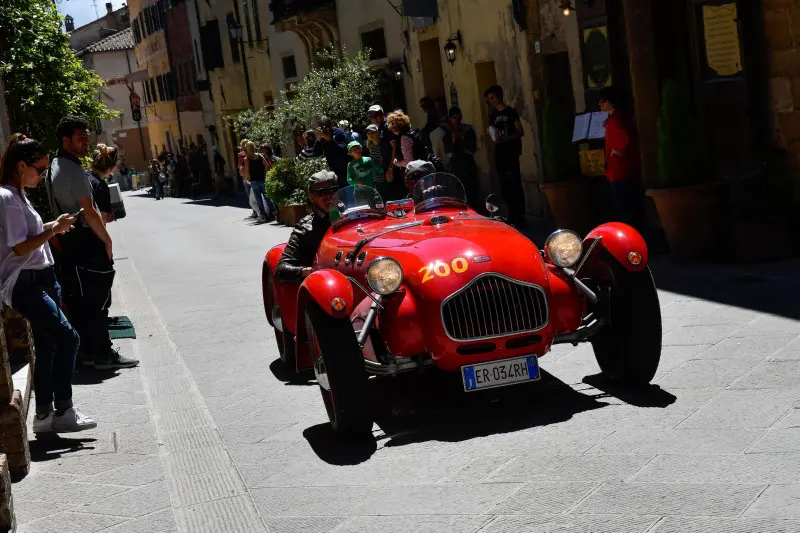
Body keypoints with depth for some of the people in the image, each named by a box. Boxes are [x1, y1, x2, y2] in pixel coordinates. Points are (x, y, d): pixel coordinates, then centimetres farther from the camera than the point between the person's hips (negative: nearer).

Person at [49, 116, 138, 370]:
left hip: (68, 241, 10)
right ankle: (103, 354, -3)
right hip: (87, 241, -10)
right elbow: (88, 211, -21)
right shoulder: (73, 169, -17)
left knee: (79, 299, 12)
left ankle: (88, 350, 19)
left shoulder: (54, 167, 14)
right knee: (96, 300, -6)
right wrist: (107, 240, -13)